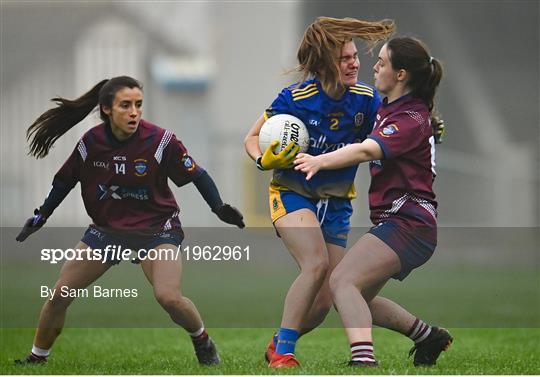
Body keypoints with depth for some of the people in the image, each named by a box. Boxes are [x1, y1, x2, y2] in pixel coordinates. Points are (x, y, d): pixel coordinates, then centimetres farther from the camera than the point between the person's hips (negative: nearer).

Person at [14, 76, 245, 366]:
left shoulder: (160, 141, -19)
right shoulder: (90, 142, -10)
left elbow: (196, 175, -8)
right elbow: (66, 180, 7)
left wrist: (220, 208, -18)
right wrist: (40, 217, 12)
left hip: (156, 227, -3)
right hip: (106, 227, 3)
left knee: (168, 297, -24)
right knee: (59, 295, 0)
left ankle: (203, 342, 6)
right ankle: (37, 357, 21)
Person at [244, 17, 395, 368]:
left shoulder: (366, 99, -9)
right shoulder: (296, 98, -17)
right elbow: (252, 138, -5)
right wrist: (265, 160, -26)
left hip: (337, 203, 4)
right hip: (292, 193, -4)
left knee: (322, 304, -1)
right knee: (317, 264, -30)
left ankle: (278, 343, 28)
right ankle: (282, 352, -20)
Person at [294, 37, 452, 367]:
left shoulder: (412, 119, -15)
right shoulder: (387, 108, 15)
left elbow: (368, 150, -32)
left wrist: (319, 161, -43)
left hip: (408, 224, -10)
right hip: (397, 223, 10)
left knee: (343, 281, -24)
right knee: (359, 297, 16)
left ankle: (364, 360, -39)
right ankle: (428, 336, 29)